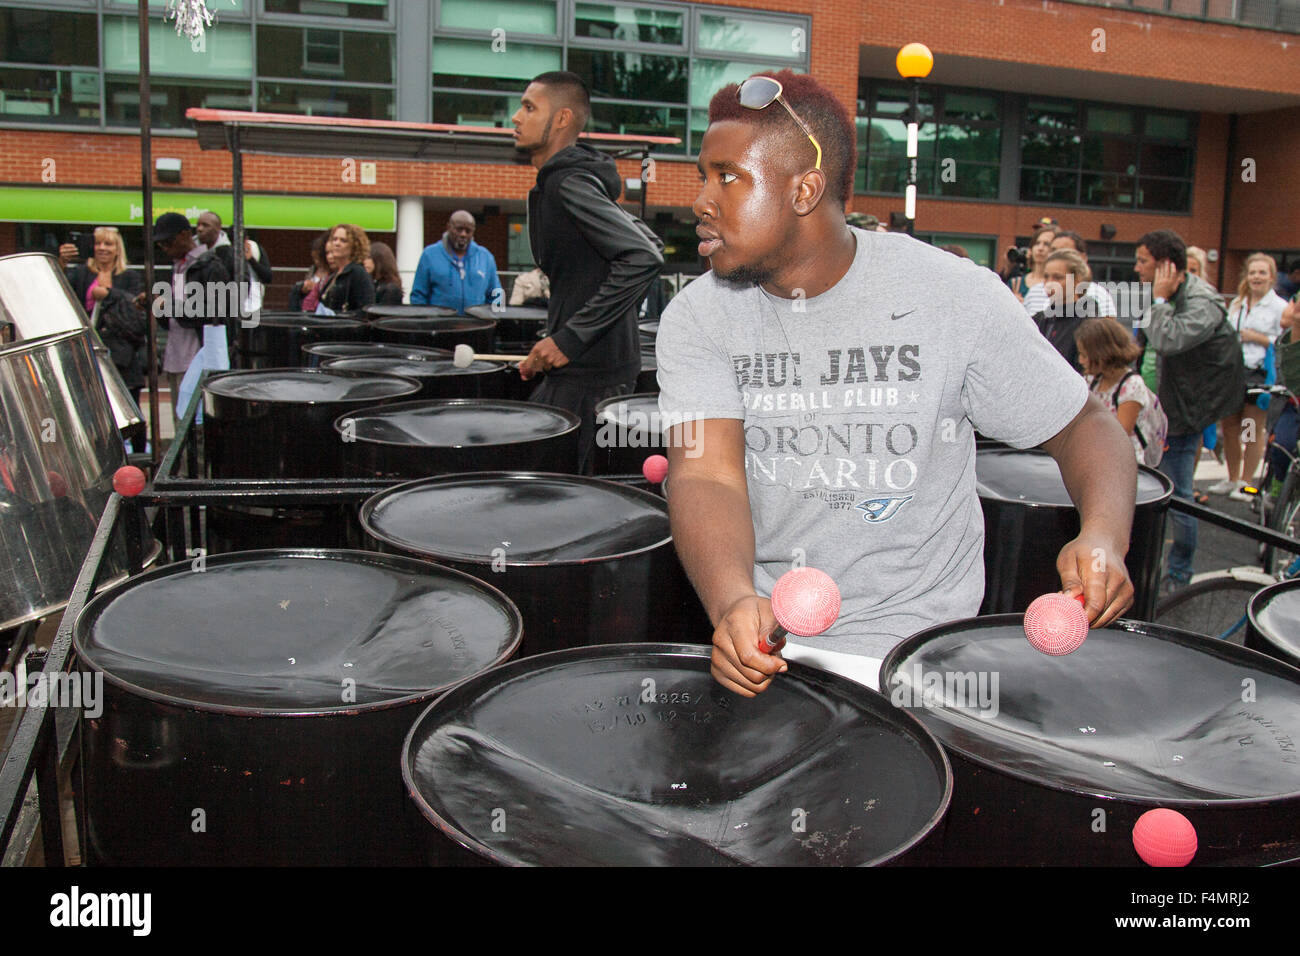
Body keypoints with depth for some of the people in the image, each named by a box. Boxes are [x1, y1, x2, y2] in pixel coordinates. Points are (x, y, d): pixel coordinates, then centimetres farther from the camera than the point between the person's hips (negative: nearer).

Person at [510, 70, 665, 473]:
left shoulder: (568, 183, -15)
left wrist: (571, 337, -23)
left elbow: (644, 259, -26)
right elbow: (649, 244, 22)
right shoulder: (560, 179, 16)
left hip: (589, 372, -10)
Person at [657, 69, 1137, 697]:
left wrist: (1104, 538, -22)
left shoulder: (954, 296, -10)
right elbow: (705, 475, -17)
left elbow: (1084, 425, -1)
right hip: (754, 631, 3)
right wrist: (733, 604, -37)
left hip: (913, 640, -2)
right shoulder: (697, 317, -5)